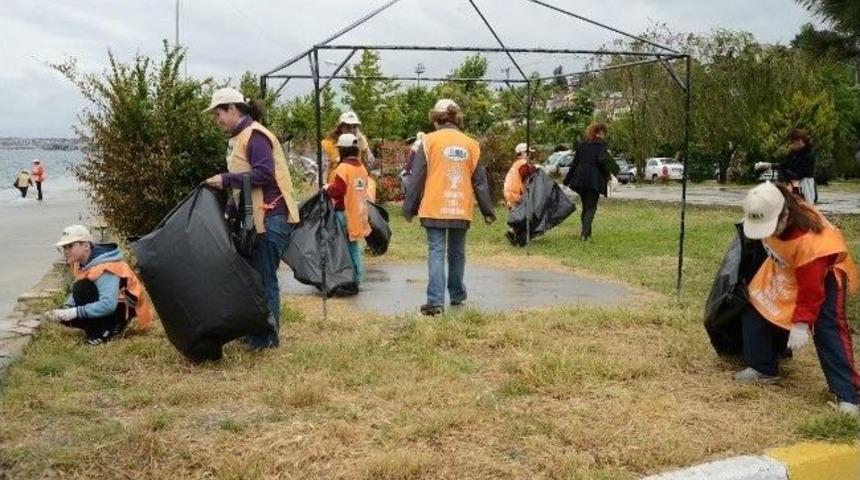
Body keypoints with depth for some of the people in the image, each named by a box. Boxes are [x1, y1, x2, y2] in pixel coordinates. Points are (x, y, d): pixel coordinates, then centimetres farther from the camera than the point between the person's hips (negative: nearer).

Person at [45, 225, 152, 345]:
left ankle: (103, 332, -17)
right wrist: (65, 309, -14)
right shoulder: (81, 263, -1)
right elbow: (76, 295, 6)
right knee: (65, 316, -6)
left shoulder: (104, 267, -29)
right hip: (107, 303, 9)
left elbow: (108, 305, -37)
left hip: (125, 305, -9)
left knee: (82, 288, -27)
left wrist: (75, 312, -34)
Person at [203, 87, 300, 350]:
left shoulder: (254, 135, -12)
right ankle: (257, 332, 24)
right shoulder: (240, 138, 18)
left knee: (264, 278, -4)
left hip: (271, 217, -10)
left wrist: (226, 180, -20)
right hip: (257, 218, 10)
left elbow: (264, 174, -23)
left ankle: (266, 338, 4)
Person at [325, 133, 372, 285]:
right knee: (354, 246, 14)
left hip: (345, 213, -7)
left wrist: (327, 188, -1)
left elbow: (336, 192, -21)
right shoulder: (362, 168, 9)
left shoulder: (343, 168, -15)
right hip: (359, 214, 7)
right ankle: (357, 278, 16)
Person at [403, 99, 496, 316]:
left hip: (434, 208, -3)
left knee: (436, 253, -3)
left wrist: (409, 208, 4)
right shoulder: (471, 144, 5)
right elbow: (480, 180, 8)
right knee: (457, 253, 17)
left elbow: (417, 178, -3)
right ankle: (457, 294, 29)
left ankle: (435, 300, -11)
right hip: (461, 209, 3)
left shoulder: (429, 141, -3)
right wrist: (488, 211, 14)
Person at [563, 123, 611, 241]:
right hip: (594, 180, -5)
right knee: (591, 207, -1)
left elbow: (574, 163, 13)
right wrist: (607, 174, -2)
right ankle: (584, 234, -15)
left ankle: (586, 232, 23)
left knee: (585, 206, 18)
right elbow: (601, 161, -16)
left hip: (580, 179, 5)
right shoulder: (601, 145, -3)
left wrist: (567, 180, 16)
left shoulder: (581, 145, 12)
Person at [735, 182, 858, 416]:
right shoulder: (766, 214, -24)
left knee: (828, 329, -21)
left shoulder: (808, 240, -42)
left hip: (824, 271, -7)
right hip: (784, 267, 7)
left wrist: (802, 323, -34)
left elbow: (811, 287, -34)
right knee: (756, 309, 3)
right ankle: (763, 368, 20)